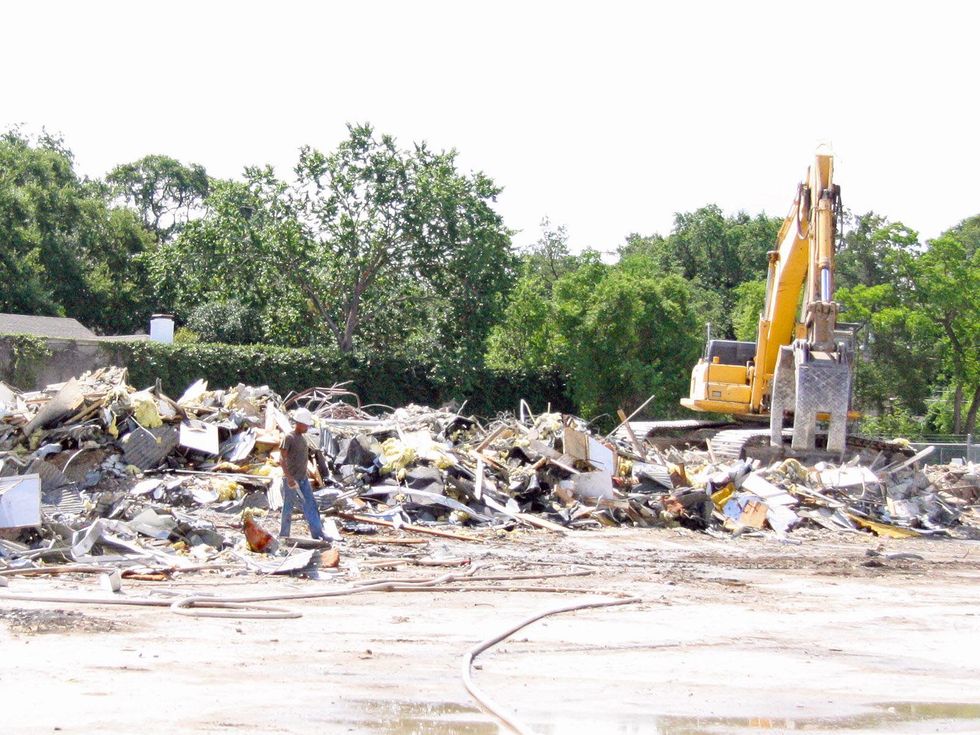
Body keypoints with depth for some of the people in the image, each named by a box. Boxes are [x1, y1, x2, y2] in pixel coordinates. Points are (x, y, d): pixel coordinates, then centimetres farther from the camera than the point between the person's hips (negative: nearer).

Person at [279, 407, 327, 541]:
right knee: (288, 507, 3)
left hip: (303, 479, 7)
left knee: (310, 505, 0)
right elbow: (282, 458, -19)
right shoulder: (289, 438, -13)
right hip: (292, 479, -7)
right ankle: (283, 535, 14)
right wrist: (289, 478, -27)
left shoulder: (303, 438, 12)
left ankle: (318, 534, -3)